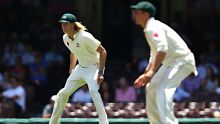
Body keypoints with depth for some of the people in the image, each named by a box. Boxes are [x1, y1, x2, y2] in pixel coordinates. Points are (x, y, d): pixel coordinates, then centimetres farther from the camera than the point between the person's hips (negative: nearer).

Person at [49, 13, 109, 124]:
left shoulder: (85, 37, -24)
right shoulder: (66, 38, 0)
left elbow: (103, 52, -21)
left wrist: (100, 72, -27)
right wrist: (71, 71, 24)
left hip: (93, 67, -8)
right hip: (80, 68, 8)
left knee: (93, 91, -33)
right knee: (63, 93, 9)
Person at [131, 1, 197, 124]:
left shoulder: (153, 27, -16)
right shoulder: (149, 30, 17)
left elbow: (162, 49, -31)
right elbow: (155, 54, 27)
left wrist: (152, 71, -35)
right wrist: (146, 74, 21)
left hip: (182, 60, -11)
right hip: (170, 63, 11)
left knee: (163, 90, -28)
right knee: (151, 88, 19)